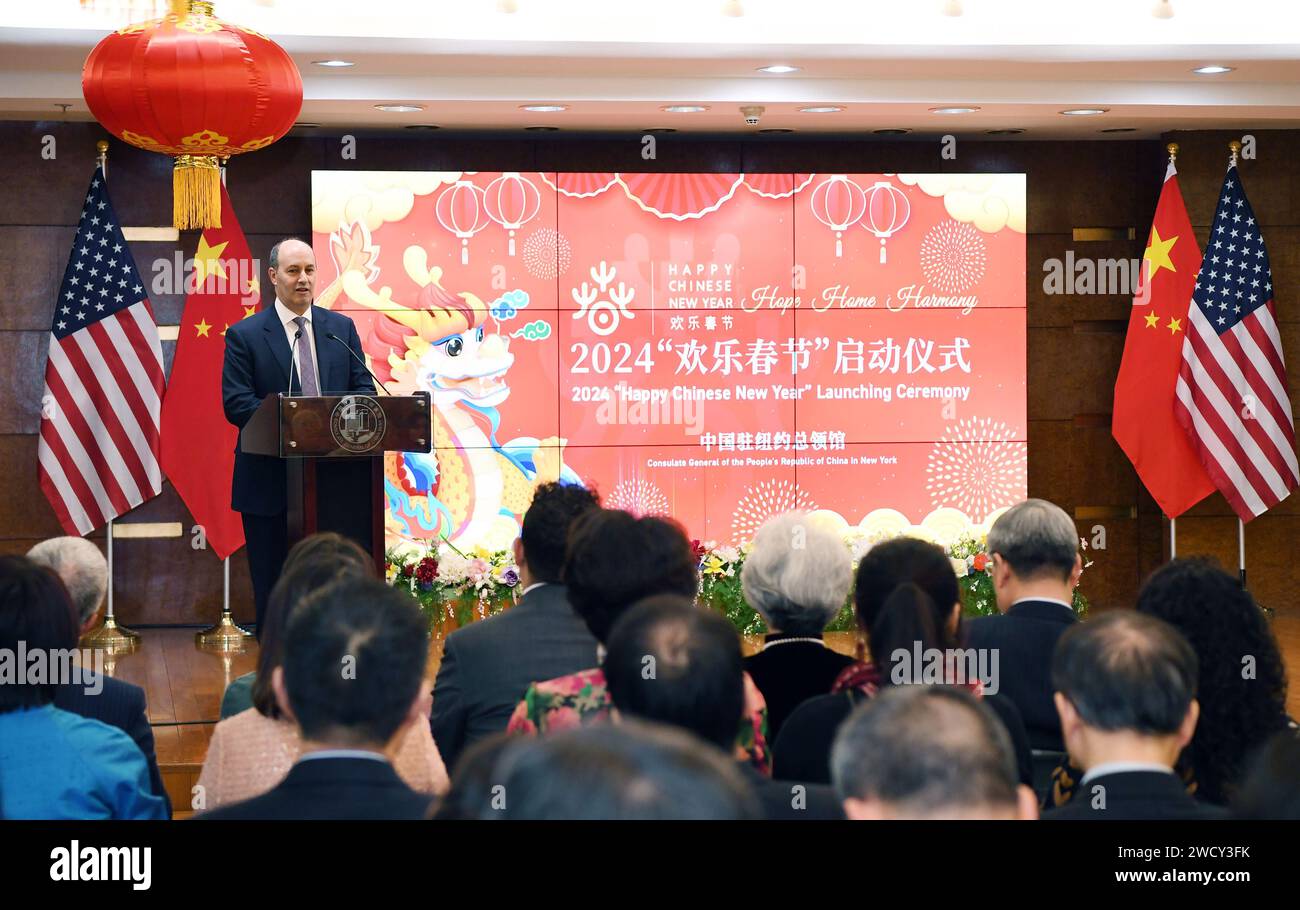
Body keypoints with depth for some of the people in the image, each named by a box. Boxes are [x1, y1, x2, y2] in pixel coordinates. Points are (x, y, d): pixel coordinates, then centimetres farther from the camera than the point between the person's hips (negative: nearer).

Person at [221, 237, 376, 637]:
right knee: (273, 586, 4)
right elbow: (236, 404, -9)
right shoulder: (244, 335, -1)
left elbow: (364, 389, 8)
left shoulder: (341, 328, 10)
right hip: (270, 483, -3)